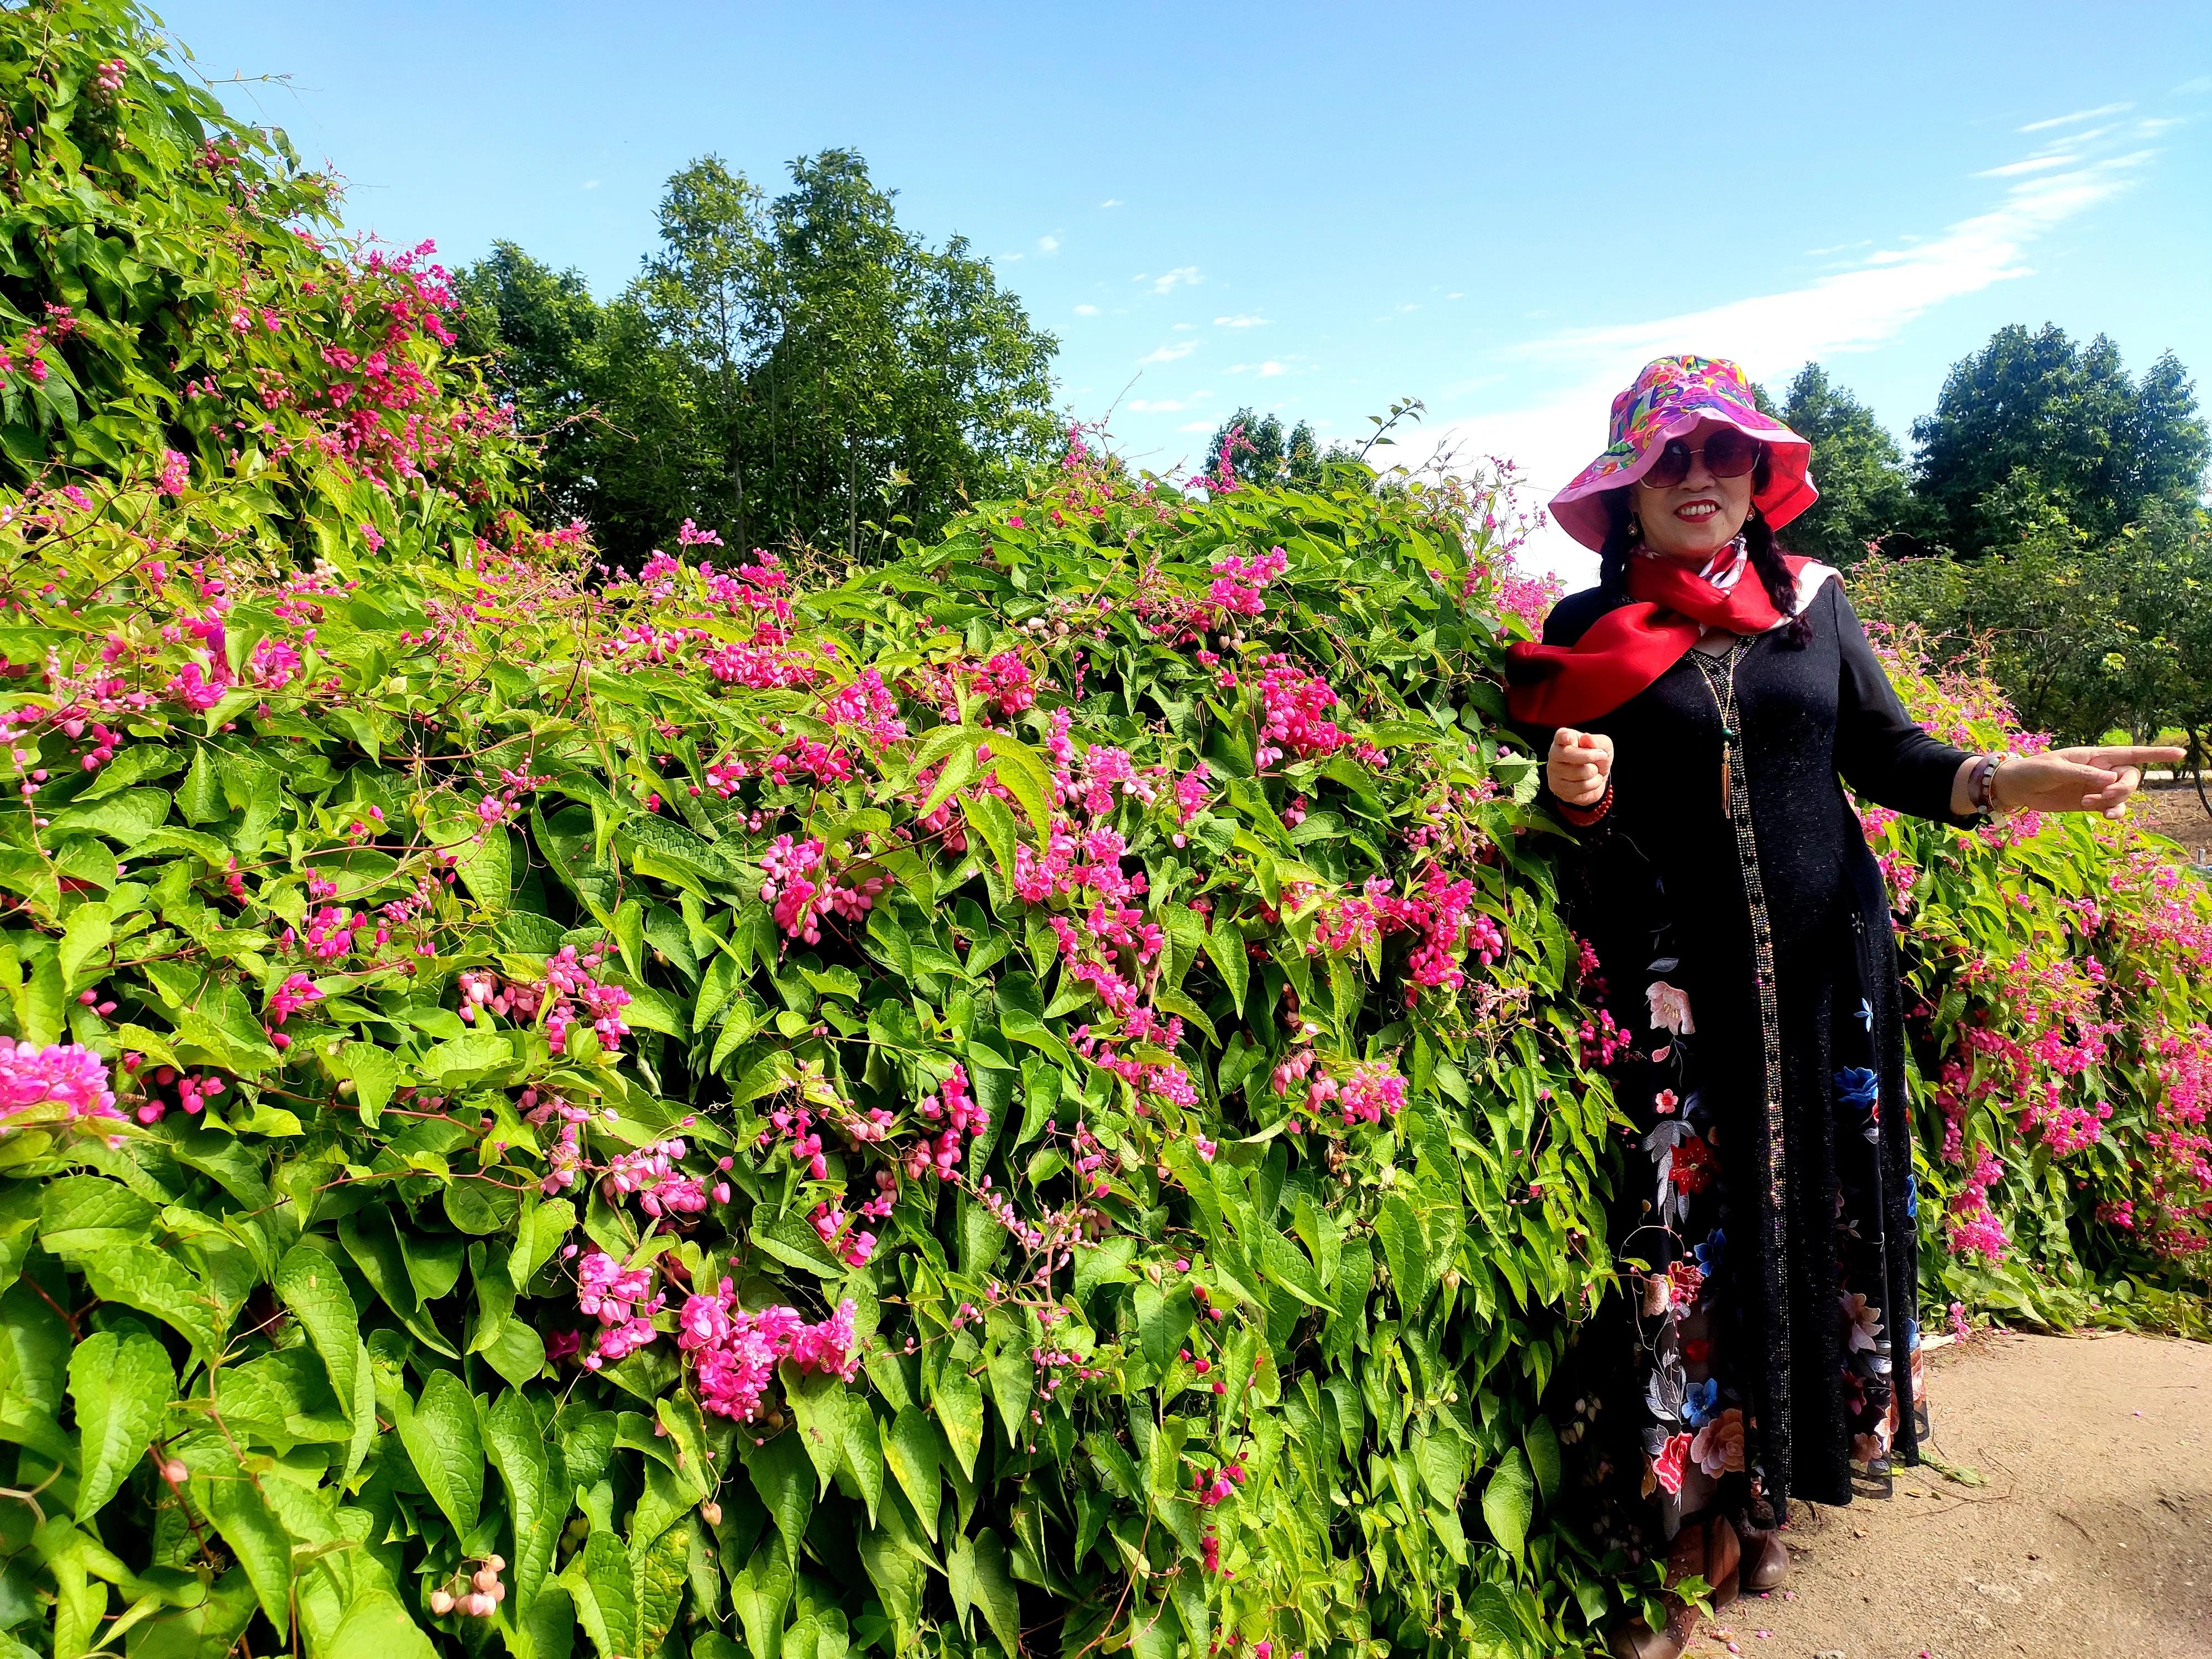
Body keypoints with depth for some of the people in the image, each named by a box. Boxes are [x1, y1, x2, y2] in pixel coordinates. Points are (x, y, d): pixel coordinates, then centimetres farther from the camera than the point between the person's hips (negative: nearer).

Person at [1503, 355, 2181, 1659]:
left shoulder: (1813, 601, 8)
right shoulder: (1586, 634, 1)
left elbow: (1885, 753, 6)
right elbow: (1580, 817, 4)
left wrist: (2008, 783, -11)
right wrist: (1585, 794, -18)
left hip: (1824, 966, 3)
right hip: (1670, 988, -3)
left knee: (1822, 1215, 8)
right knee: (1689, 1235, -1)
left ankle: (1771, 1489, 27)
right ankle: (1687, 1512, 15)